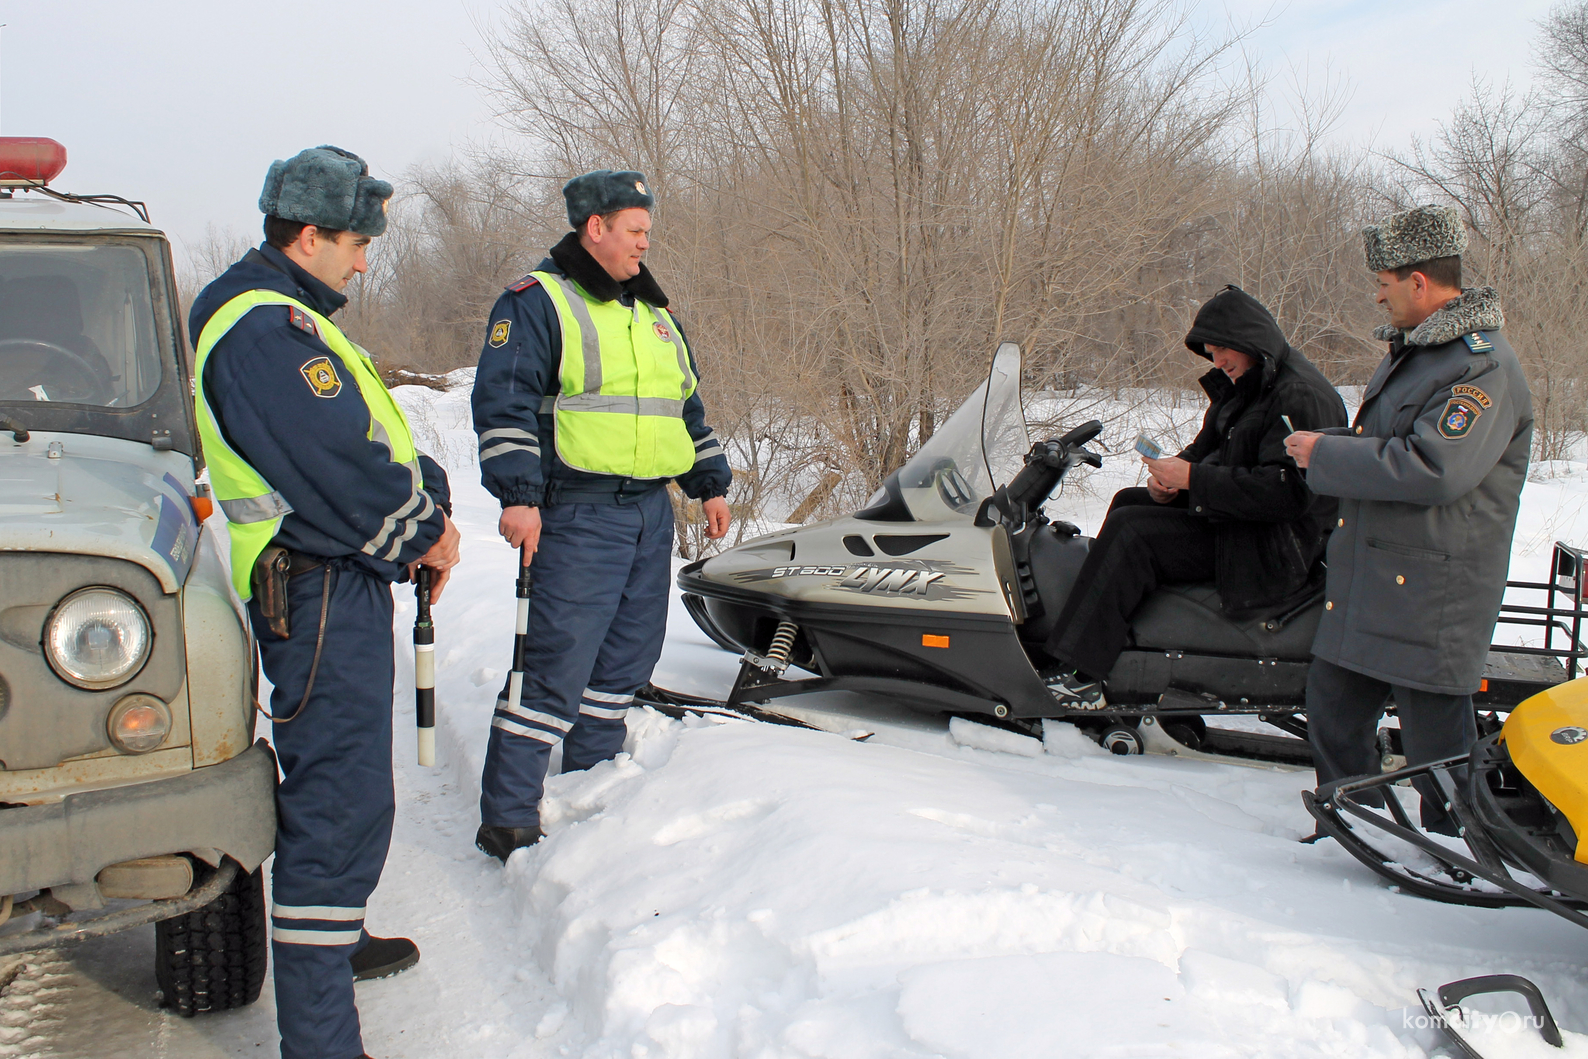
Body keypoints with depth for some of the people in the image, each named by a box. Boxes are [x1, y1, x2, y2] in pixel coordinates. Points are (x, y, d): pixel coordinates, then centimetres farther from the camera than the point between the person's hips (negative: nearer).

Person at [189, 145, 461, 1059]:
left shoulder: (287, 317, 18)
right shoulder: (262, 330, -17)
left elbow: (380, 432, 18)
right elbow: (338, 465, -24)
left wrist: (428, 505, 3)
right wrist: (424, 530, -9)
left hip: (340, 582, 12)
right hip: (320, 592, -12)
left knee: (336, 784, 24)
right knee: (341, 802, -11)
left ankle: (334, 939, 42)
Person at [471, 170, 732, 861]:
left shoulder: (654, 314, 21)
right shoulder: (536, 303, -3)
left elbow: (687, 406, 28)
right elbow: (503, 402, -11)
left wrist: (710, 483, 24)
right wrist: (518, 495, -19)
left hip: (651, 513, 8)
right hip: (578, 514, -8)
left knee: (626, 659, 12)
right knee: (557, 666, -10)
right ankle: (507, 819, -3)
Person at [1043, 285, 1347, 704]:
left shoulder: (1300, 395, -19)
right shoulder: (1245, 387, 14)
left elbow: (1287, 492, -28)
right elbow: (1206, 449, 20)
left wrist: (1193, 478, -25)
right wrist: (1170, 472, -4)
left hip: (1269, 550, -11)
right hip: (1229, 519, 11)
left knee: (1129, 530, -22)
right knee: (1128, 501, 14)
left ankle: (1079, 672, -24)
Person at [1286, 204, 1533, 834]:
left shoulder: (1483, 367, -17)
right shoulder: (1409, 350, 14)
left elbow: (1434, 469, -29)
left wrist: (1327, 455, -20)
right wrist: (1325, 451, 9)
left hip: (1430, 597, -10)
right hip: (1362, 588, 10)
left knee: (1436, 738, 1)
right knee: (1332, 711, 17)